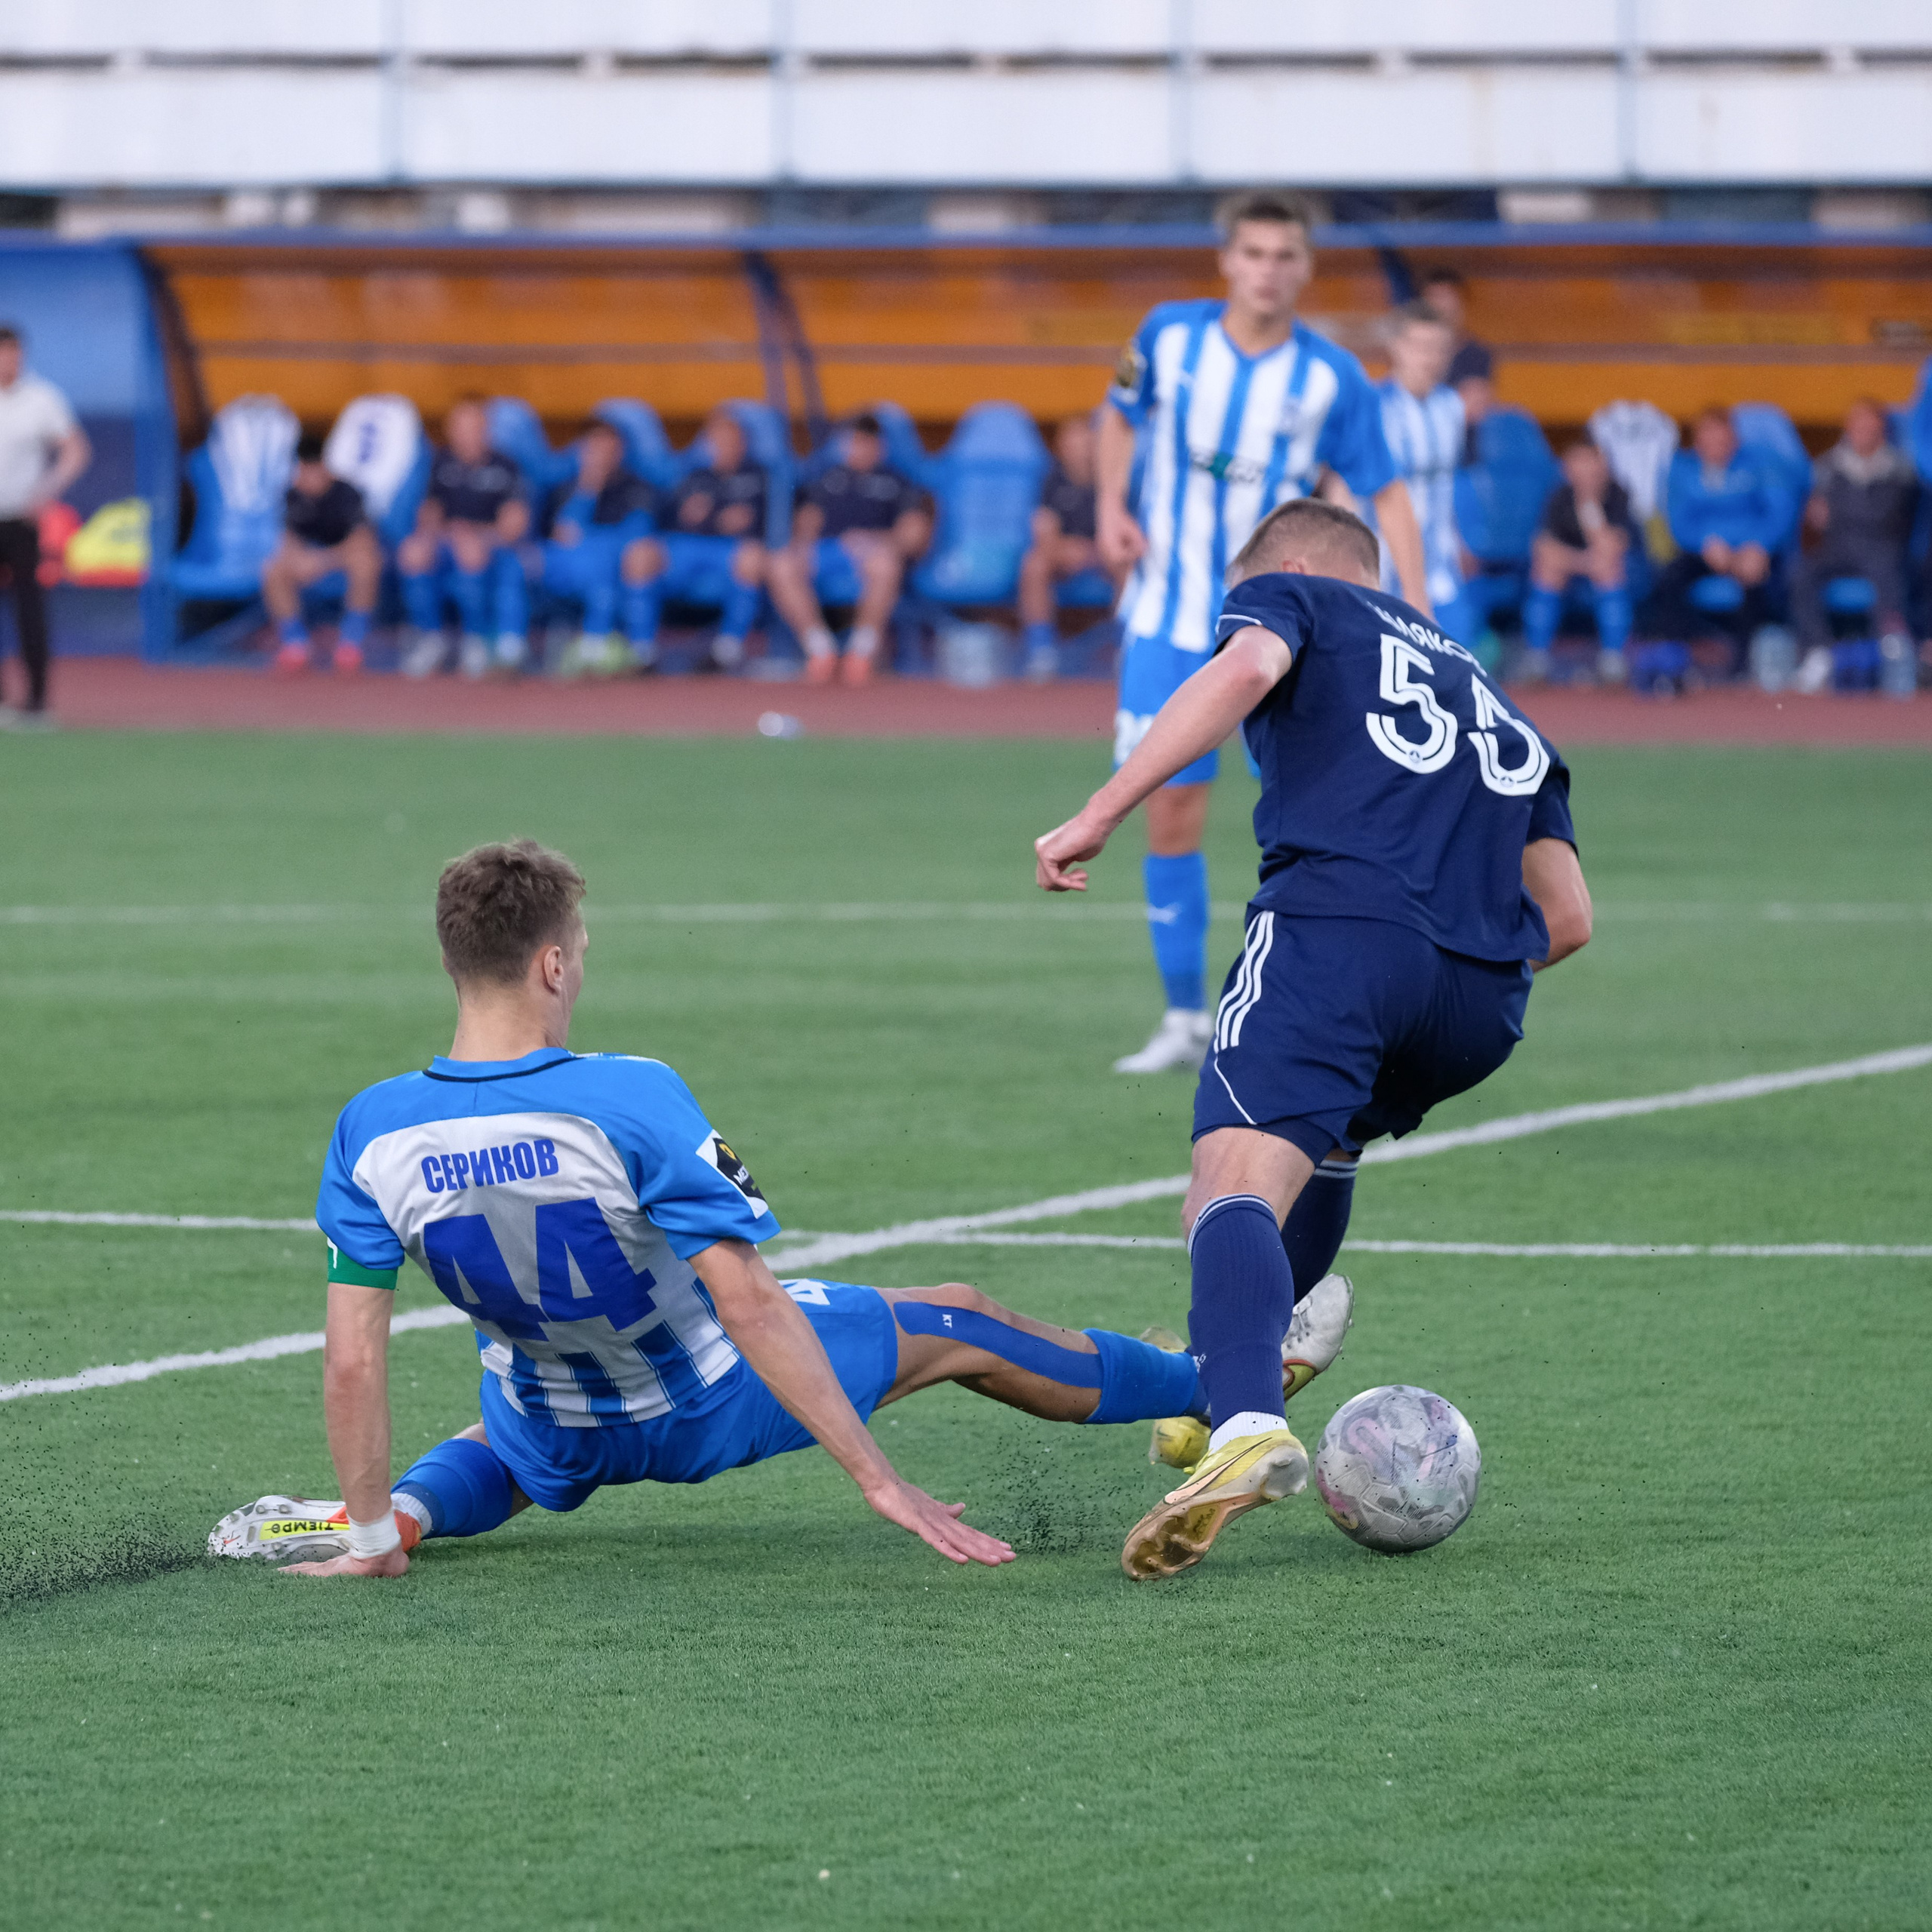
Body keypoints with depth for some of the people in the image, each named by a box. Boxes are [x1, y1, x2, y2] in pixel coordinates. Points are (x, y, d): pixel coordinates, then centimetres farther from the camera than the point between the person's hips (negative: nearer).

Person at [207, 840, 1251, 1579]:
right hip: (708, 1405, -3)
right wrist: (878, 1478, -27)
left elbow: (353, 1359, -16)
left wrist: (369, 1536, -6)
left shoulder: (371, 1132, -20)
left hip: (560, 1439, 3)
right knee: (955, 1325, 19)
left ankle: (403, 1510, 11)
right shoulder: (628, 1100, -31)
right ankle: (1225, 1386, 36)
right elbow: (747, 1302, -30)